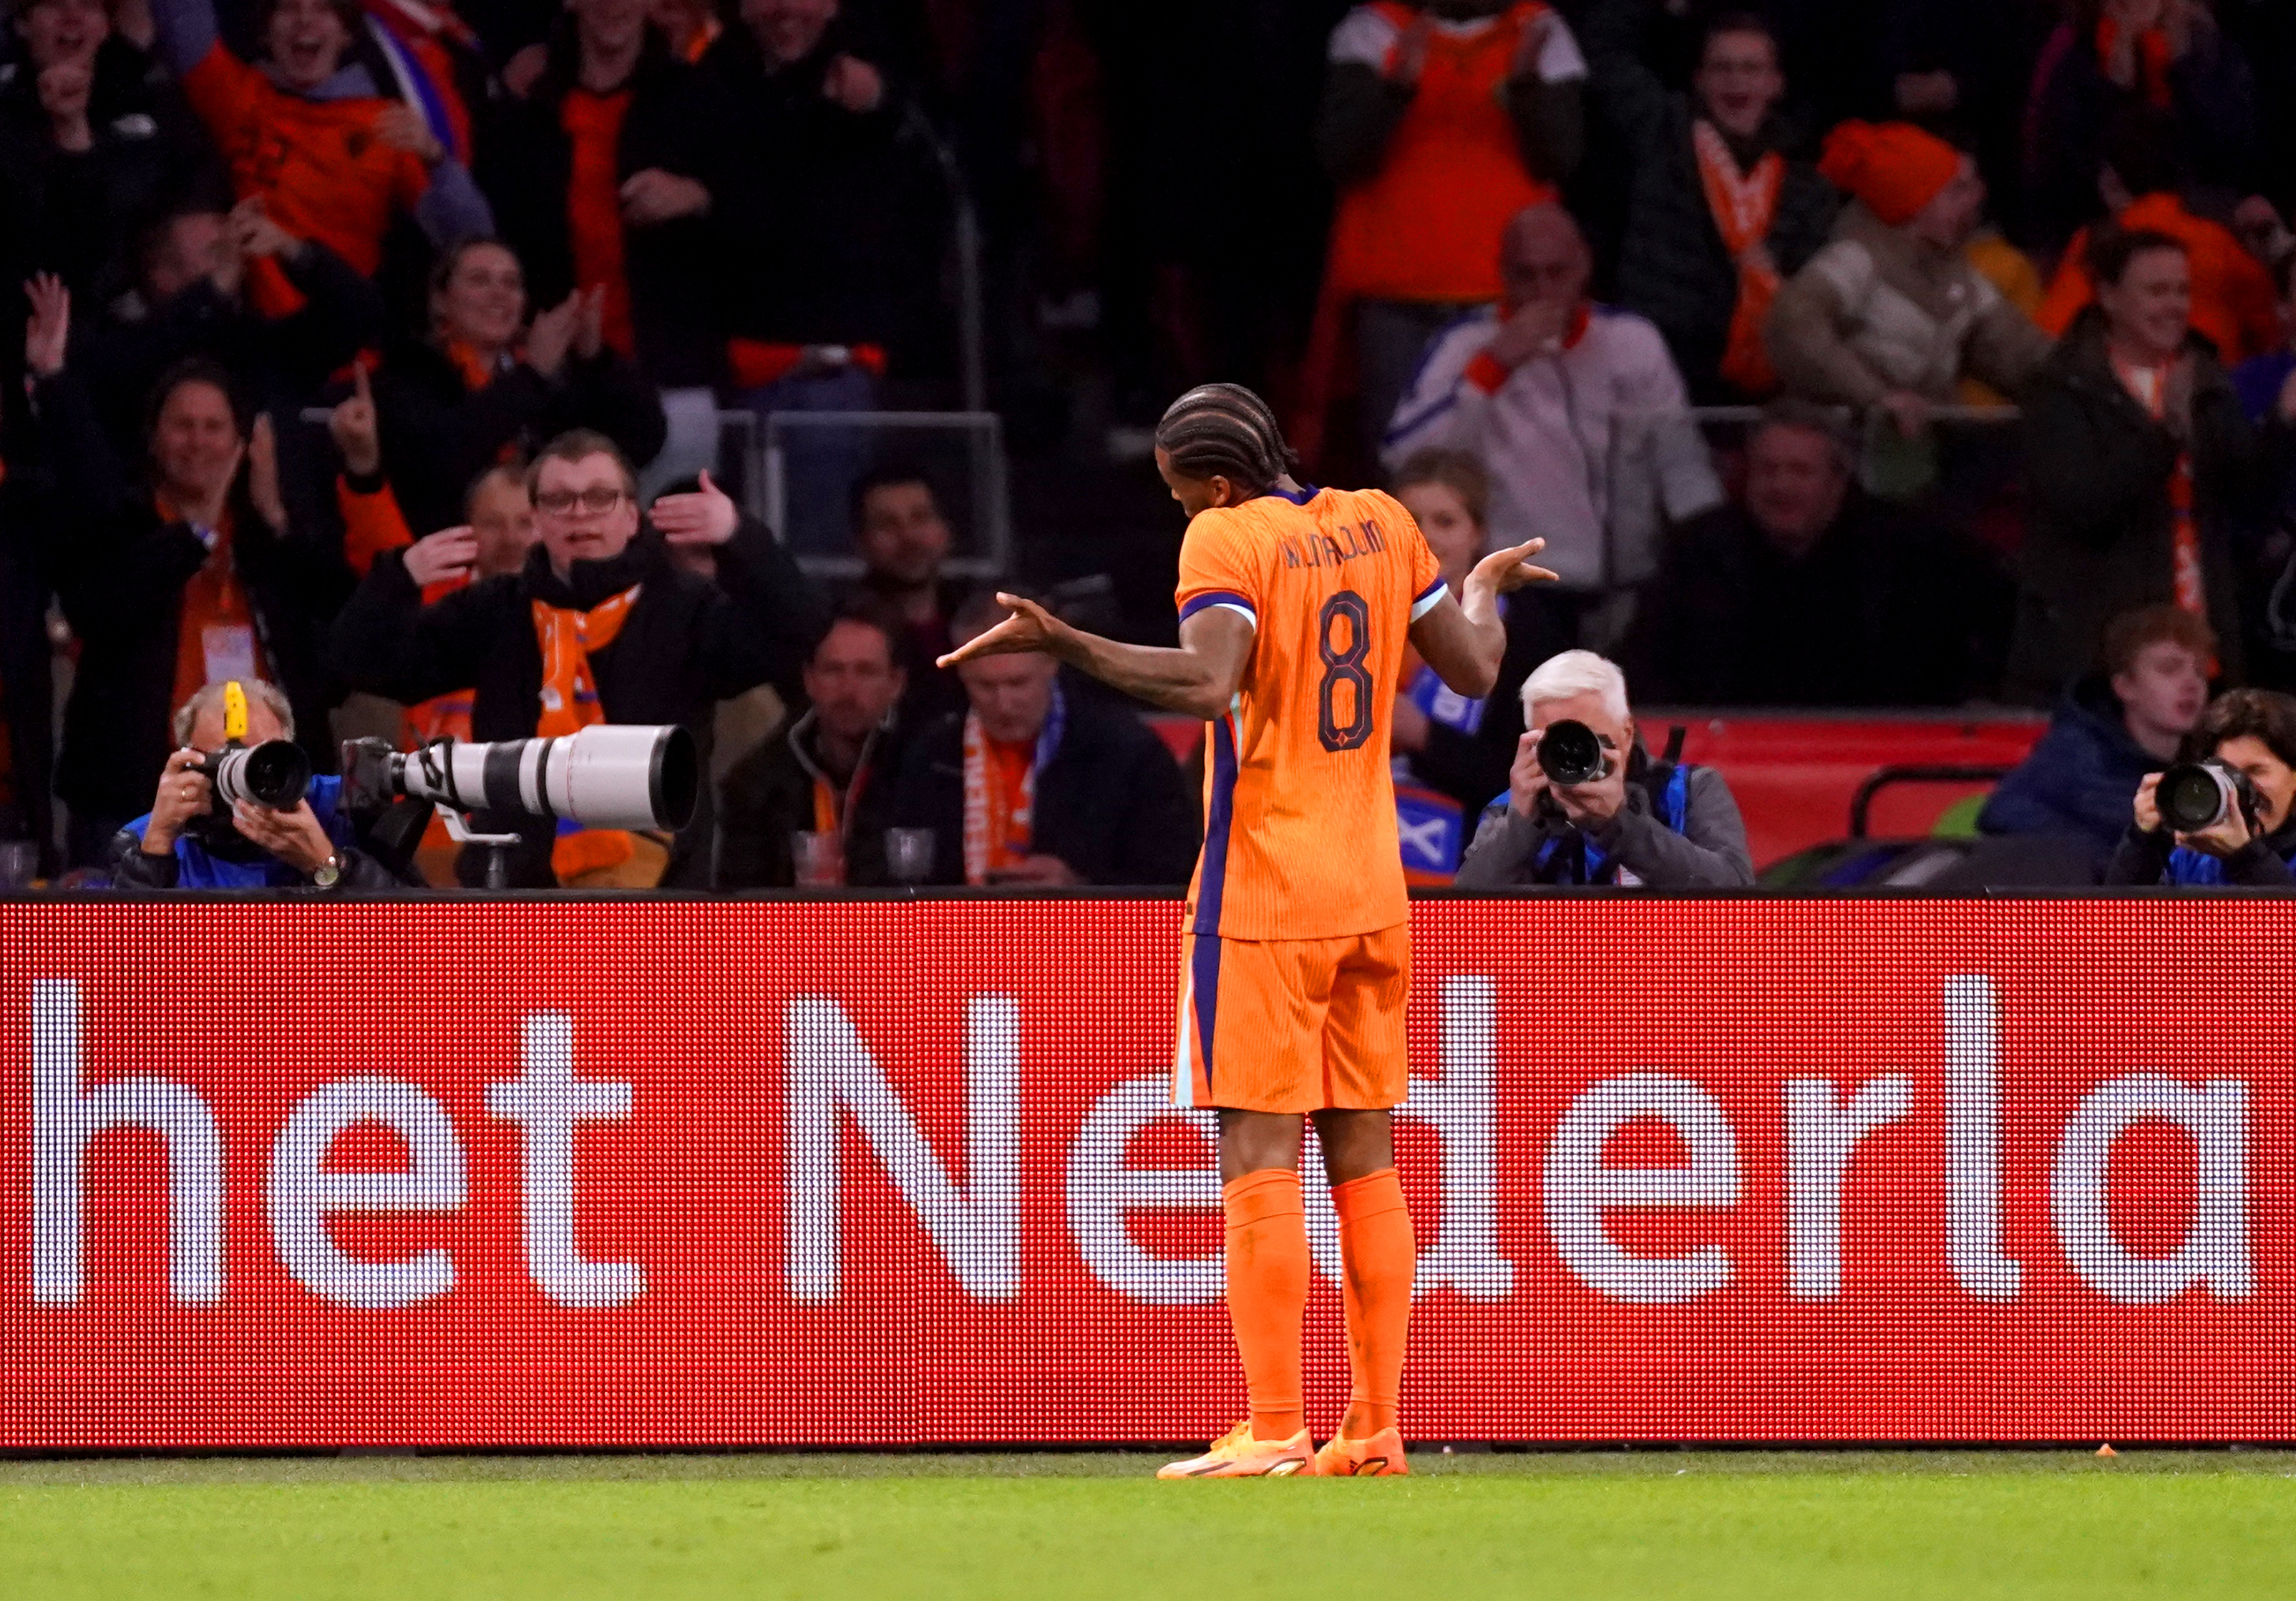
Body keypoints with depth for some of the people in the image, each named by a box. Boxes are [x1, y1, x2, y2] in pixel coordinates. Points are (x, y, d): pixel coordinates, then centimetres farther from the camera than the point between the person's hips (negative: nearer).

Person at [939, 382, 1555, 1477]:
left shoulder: (1228, 538, -10)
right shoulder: (1380, 524, 8)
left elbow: (1209, 684, -26)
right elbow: (1472, 669, 15)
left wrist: (1064, 645, -27)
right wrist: (1487, 587, 35)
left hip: (1264, 894, -7)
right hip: (1371, 893, 7)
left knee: (1259, 1161, -7)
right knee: (1364, 1160, 9)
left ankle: (1274, 1432, -13)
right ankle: (1376, 1429, 9)